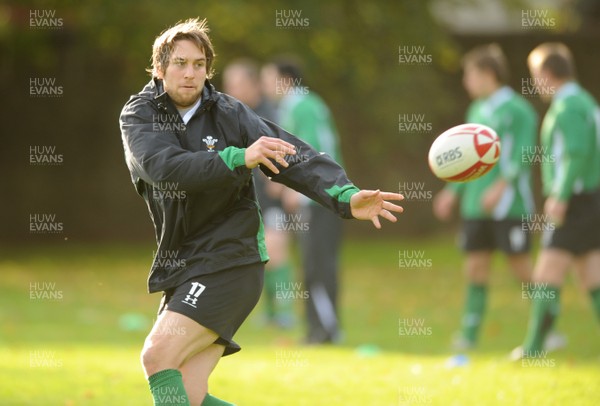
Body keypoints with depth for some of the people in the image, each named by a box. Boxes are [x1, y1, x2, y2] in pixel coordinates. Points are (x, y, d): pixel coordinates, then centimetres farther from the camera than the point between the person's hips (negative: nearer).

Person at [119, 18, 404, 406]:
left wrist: (347, 198, -29)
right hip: (181, 268, 4)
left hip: (228, 262, -4)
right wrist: (238, 158, -34)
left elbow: (295, 158, -11)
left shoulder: (229, 114, -3)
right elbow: (163, 167, -20)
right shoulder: (139, 115, 0)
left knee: (158, 355, -20)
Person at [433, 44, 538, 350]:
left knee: (521, 267, -3)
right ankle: (469, 333, 7)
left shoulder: (517, 110, -8)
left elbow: (522, 156, -16)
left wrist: (501, 186, -26)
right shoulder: (477, 111, 15)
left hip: (508, 206, -7)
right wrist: (453, 191, 19)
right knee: (475, 265, 5)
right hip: (476, 206, 7)